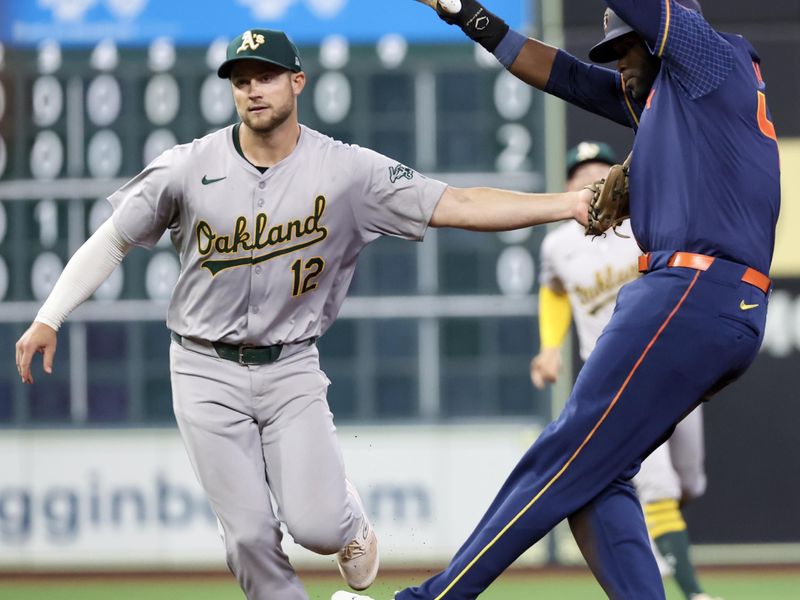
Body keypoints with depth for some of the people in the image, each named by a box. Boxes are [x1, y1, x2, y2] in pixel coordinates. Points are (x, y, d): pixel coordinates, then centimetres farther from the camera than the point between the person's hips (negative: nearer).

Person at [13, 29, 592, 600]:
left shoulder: (347, 170, -8)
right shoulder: (187, 168, -7)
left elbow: (458, 205, -13)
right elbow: (111, 241, 3)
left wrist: (569, 204, -22)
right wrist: (48, 319, -5)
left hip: (291, 370, 0)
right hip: (207, 374, 0)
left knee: (316, 527, -11)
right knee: (250, 535, -6)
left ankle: (349, 517, 26)